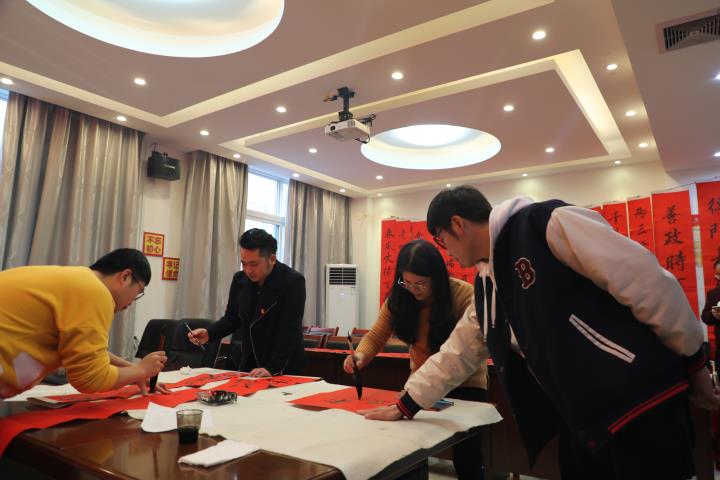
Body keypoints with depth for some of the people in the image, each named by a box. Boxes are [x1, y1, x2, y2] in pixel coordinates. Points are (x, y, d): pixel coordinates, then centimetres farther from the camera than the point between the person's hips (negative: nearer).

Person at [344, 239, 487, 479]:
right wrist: (360, 355, -31)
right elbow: (376, 336, -9)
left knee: (465, 458, -2)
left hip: (464, 383, -3)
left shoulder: (464, 295, -23)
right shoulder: (399, 297, -11)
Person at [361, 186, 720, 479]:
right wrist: (405, 405, 20)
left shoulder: (550, 224, -15)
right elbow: (456, 354, 17)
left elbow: (646, 281, -15)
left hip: (640, 408, -7)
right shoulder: (487, 283, 10)